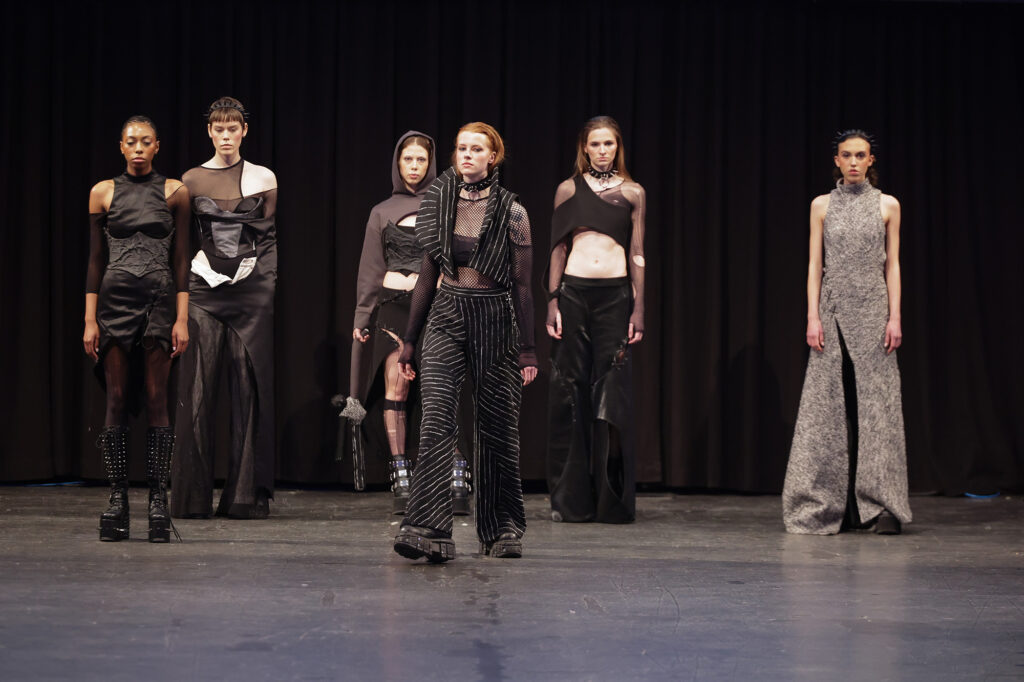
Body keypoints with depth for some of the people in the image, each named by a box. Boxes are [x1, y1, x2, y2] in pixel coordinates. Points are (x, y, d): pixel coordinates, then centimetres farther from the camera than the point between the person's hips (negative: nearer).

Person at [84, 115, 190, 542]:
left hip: (159, 299, -1)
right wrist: (90, 319, 1)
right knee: (116, 401, 0)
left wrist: (182, 318, -3)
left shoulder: (174, 192, 5)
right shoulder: (103, 192, 7)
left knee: (156, 401, -1)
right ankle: (117, 498, 5)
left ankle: (158, 500, 1)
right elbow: (96, 259, 7)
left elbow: (180, 258, 4)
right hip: (115, 299, 1)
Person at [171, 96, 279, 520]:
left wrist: (266, 278, 4)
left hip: (252, 292, 0)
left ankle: (247, 496, 3)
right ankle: (193, 497, 1)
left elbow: (272, 236, 11)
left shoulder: (263, 179, 9)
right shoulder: (192, 180, 9)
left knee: (251, 390, -2)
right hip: (205, 290, 0)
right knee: (196, 392, -4)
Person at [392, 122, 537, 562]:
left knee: (497, 428, 5)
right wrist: (409, 339, 11)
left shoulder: (512, 213, -2)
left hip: (495, 321, -2)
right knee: (436, 419, -13)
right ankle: (428, 530, -20)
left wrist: (526, 348, -4)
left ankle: (504, 529, 21)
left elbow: (522, 284, -1)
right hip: (446, 318, 2)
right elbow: (427, 275, 12)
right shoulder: (439, 204, 7)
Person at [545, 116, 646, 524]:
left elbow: (637, 254, 7)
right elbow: (558, 248, 8)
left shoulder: (632, 193, 7)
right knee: (570, 389, 1)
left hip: (615, 294, 0)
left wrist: (639, 308, 1)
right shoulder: (568, 190, 8)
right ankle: (571, 500, 9)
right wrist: (552, 302, 0)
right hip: (574, 291, 1)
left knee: (612, 391, -2)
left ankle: (613, 500, 5)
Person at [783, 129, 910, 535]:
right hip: (832, 308, 1)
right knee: (826, 404, -1)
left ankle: (881, 505, -1)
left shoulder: (887, 206, 6)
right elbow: (815, 263, 5)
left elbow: (893, 264, 4)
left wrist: (895, 316, -4)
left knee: (876, 402, -3)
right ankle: (823, 505, 5)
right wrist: (812, 316, -4)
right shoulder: (822, 206, 7)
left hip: (872, 310, -1)